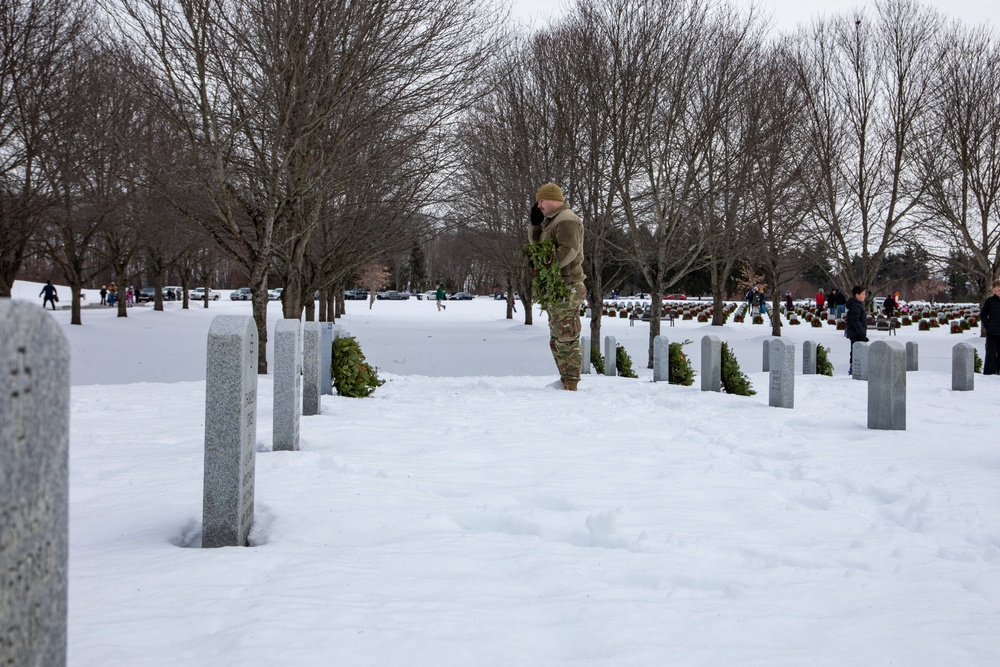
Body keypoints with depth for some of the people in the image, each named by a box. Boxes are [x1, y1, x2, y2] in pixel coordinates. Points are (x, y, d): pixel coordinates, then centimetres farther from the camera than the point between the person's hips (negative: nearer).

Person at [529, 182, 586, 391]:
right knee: (557, 339, 14)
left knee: (566, 337, -10)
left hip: (566, 287, -11)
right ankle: (565, 380, 19)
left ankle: (571, 384, -10)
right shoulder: (551, 220, 20)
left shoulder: (566, 220, -12)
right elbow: (536, 241, 28)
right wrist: (535, 222, 13)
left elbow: (569, 249, -24)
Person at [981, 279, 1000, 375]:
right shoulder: (990, 300, -1)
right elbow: (983, 314, 5)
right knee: (991, 353, 0)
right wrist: (987, 326, -4)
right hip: (992, 333, -2)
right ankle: (989, 373, 3)